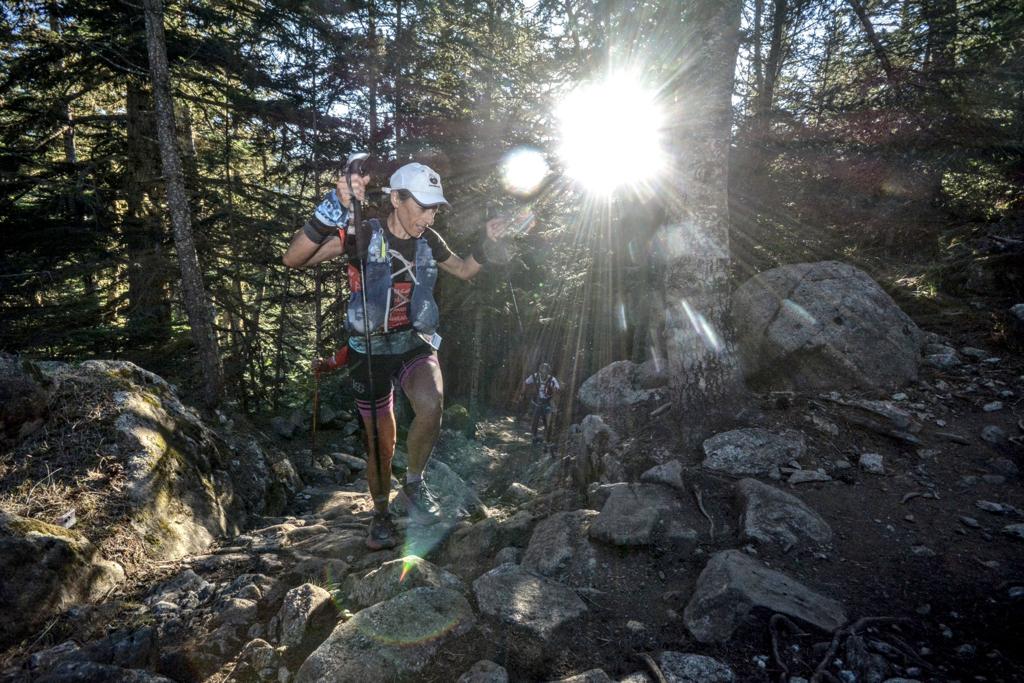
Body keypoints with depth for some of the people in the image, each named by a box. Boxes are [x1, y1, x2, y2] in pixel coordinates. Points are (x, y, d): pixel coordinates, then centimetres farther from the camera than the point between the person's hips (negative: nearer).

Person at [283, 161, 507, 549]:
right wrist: (336, 208, -40)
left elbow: (464, 270, 18)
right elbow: (293, 259, -28)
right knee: (381, 444, 5)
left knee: (431, 405, -30)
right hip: (370, 350, -2)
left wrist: (486, 241, 0)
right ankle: (381, 517, 32)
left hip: (415, 343, 2)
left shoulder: (428, 240, -1)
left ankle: (414, 486, -4)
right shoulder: (363, 236, -14)